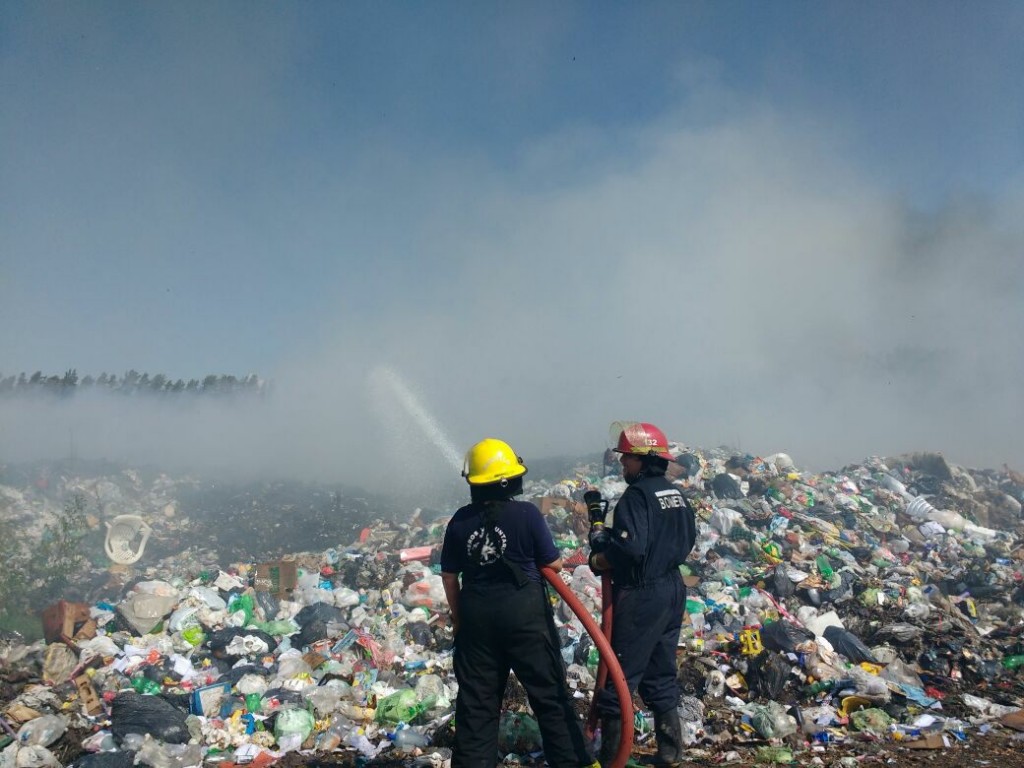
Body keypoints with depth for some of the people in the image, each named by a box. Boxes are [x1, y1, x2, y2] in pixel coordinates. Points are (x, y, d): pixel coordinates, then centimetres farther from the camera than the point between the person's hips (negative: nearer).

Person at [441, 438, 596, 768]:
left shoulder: (460, 521, -1)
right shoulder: (527, 513, -11)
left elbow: (449, 576, 6)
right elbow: (553, 564, -4)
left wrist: (458, 617, 17)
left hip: (476, 615, 3)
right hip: (524, 612, -3)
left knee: (476, 700, 12)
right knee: (549, 693, 9)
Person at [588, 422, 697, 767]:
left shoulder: (637, 495, -17)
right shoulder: (677, 495, 9)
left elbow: (630, 548, -27)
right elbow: (687, 540, 15)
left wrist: (598, 560, -11)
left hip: (641, 596, -9)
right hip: (672, 590, 9)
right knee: (661, 673, 17)